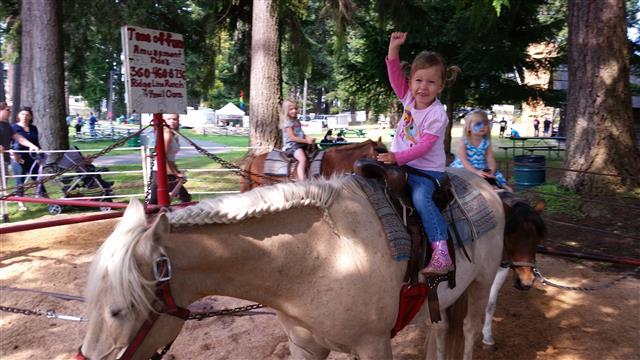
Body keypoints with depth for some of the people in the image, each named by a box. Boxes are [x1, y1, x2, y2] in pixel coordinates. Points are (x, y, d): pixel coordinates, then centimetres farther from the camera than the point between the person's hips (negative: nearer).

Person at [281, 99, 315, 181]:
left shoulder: (296, 121, 17)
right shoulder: (287, 122, -11)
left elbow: (301, 134, 18)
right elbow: (293, 138, -17)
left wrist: (309, 138, -3)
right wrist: (306, 141, -19)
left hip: (300, 144, 10)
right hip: (291, 145, -10)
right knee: (303, 159, -31)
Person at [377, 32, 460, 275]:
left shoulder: (437, 114, -16)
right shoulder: (408, 97, 3)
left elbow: (424, 147, -22)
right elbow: (395, 74, 0)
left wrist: (397, 157, -30)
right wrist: (394, 48, -12)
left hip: (426, 169, -8)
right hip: (401, 162, 8)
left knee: (421, 198, -31)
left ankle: (441, 254, -34)